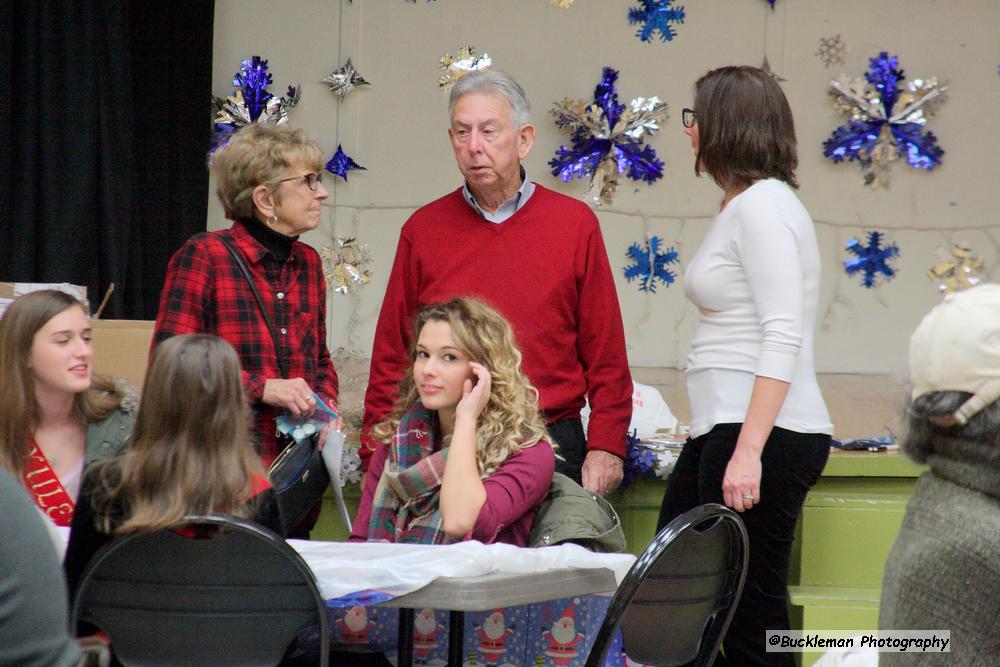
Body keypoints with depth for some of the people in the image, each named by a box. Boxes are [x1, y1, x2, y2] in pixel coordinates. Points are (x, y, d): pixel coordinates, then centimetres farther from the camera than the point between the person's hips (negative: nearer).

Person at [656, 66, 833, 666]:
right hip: (723, 429, 10)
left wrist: (748, 452, -24)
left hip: (764, 434, -10)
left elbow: (783, 338, -19)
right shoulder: (740, 206, 19)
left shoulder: (763, 205, -11)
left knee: (749, 616, -7)